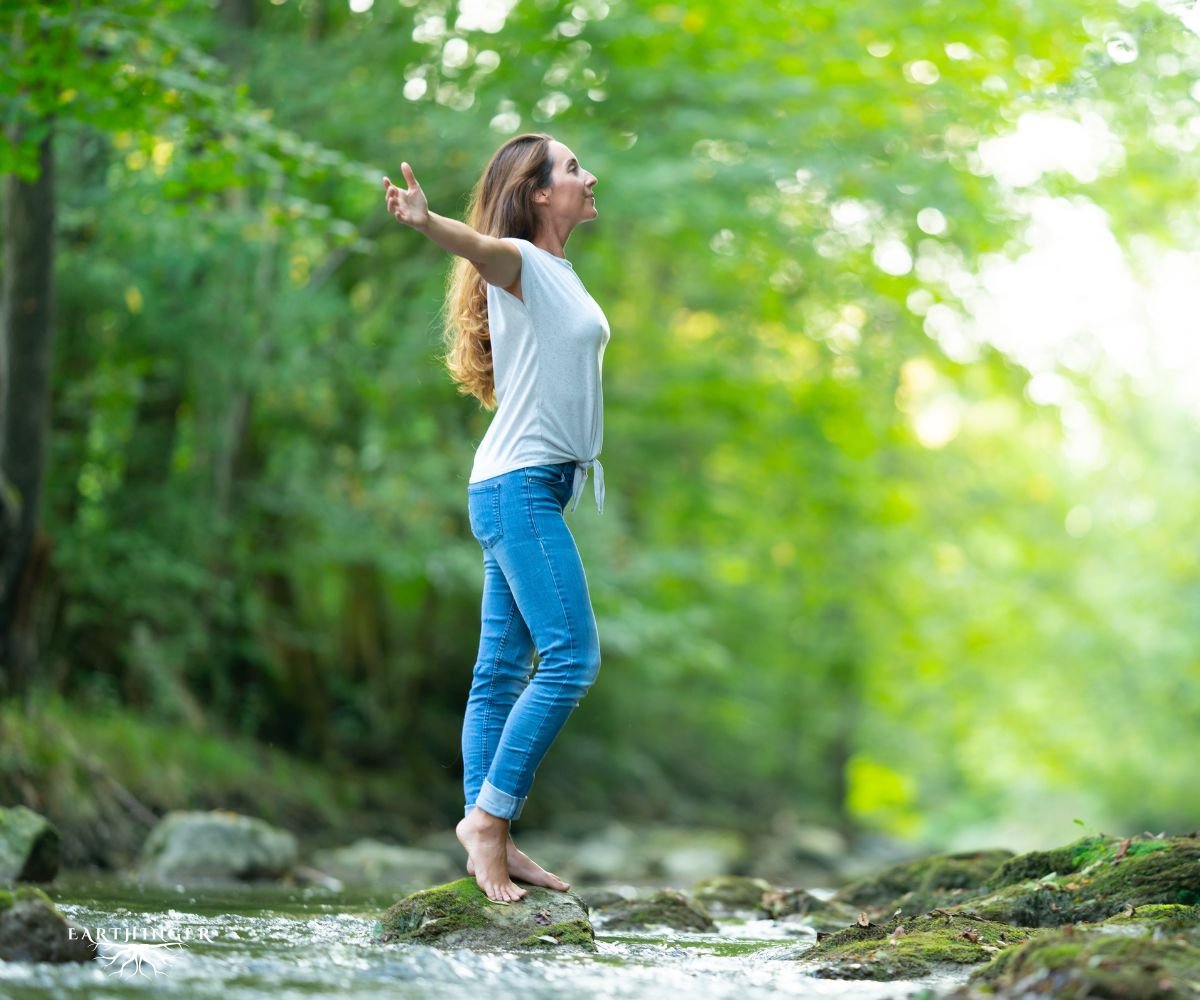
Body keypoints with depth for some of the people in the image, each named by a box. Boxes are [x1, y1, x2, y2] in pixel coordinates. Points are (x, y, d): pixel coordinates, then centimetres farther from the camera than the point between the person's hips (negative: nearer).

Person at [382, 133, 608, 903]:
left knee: (505, 668, 6)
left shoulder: (561, 272, 16)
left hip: (540, 488, 9)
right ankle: (490, 813, -12)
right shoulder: (516, 261, -11)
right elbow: (477, 247, -33)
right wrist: (425, 221, -52)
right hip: (519, 484, -9)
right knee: (572, 657, -14)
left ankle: (490, 831, 7)